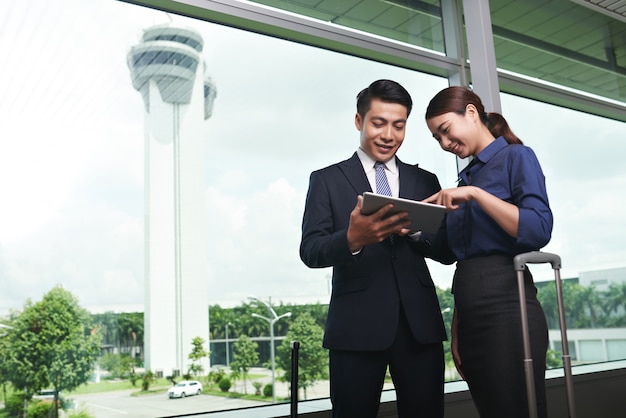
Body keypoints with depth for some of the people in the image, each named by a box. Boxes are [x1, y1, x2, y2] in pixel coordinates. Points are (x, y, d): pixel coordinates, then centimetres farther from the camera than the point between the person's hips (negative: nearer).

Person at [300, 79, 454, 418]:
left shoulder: (425, 181, 15)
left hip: (419, 324, 3)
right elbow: (310, 251, -4)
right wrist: (352, 239, -25)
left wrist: (417, 229, -11)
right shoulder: (327, 180, 6)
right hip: (357, 326, -2)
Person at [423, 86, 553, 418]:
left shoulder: (517, 157, 0)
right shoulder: (467, 177, 18)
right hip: (469, 315, 7)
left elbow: (539, 231, -15)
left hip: (506, 307, -7)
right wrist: (456, 327, 12)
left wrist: (475, 193, -16)